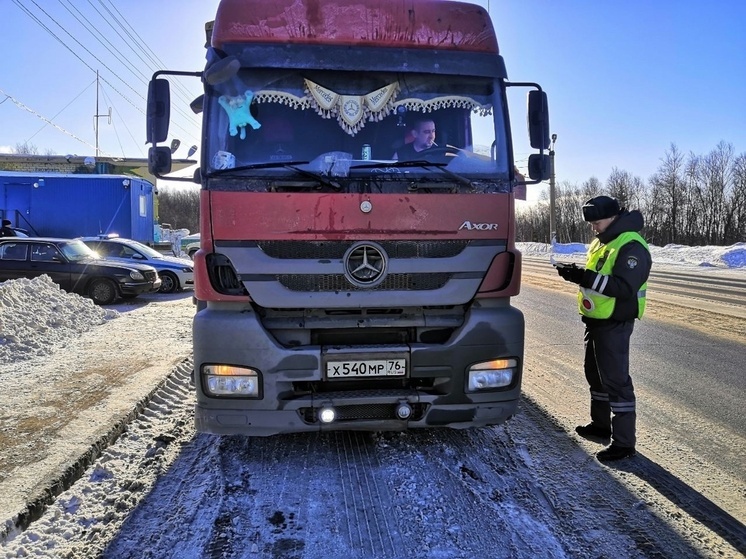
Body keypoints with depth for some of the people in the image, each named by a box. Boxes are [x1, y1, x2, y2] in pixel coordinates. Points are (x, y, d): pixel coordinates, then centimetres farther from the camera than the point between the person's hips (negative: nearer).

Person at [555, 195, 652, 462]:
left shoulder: (632, 247, -19)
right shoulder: (601, 242, 12)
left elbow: (625, 288, -29)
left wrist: (585, 277, -32)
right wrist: (576, 273, 4)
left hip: (615, 324, -10)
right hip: (596, 320, 10)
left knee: (615, 379, -6)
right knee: (594, 372, 20)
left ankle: (624, 441, 3)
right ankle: (600, 424, 36)